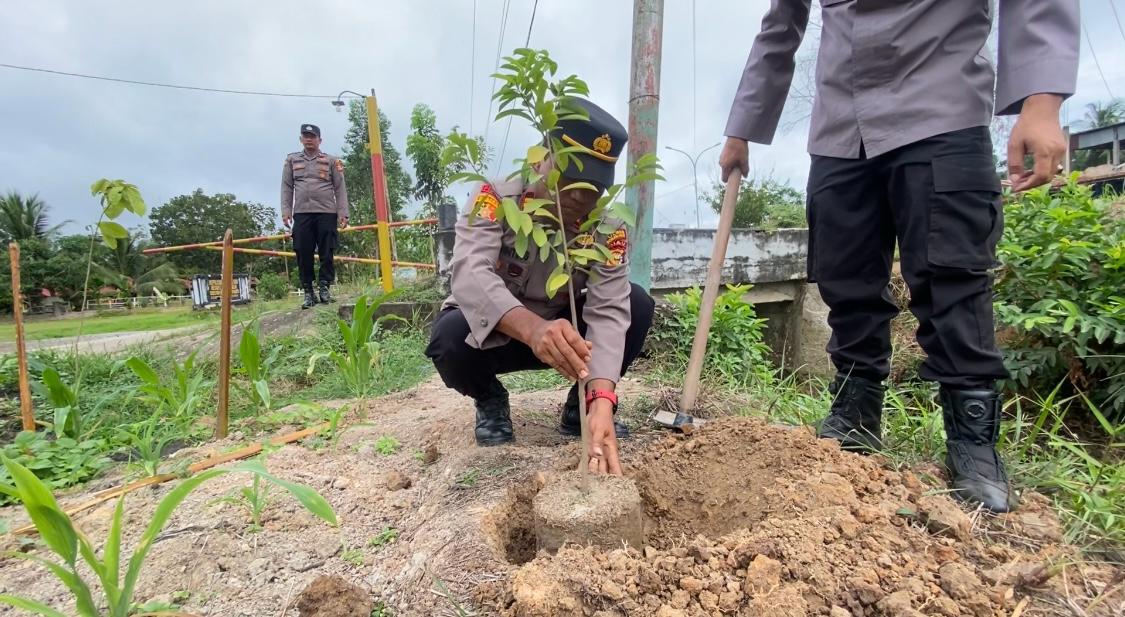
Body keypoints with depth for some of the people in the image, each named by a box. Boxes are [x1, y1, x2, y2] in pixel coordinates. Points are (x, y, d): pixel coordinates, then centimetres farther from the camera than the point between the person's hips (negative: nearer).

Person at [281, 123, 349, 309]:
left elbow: (340, 189, 5)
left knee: (326, 253, -2)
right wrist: (286, 211, 0)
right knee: (303, 255, -1)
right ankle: (308, 292, 6)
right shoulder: (292, 160, 16)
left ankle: (325, 289, 10)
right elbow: (287, 187, 12)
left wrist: (342, 213, -5)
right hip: (302, 213, 2)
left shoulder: (331, 161, 10)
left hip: (326, 213, -2)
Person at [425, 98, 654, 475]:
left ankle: (581, 407, 1)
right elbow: (469, 276, -41)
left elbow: (609, 313, -29)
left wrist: (601, 401, -46)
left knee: (637, 306, -19)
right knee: (450, 339, -36)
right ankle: (490, 402, 0)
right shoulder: (496, 199, -24)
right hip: (488, 332, -2)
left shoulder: (608, 229, -18)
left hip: (562, 329, 2)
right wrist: (533, 329, -61)